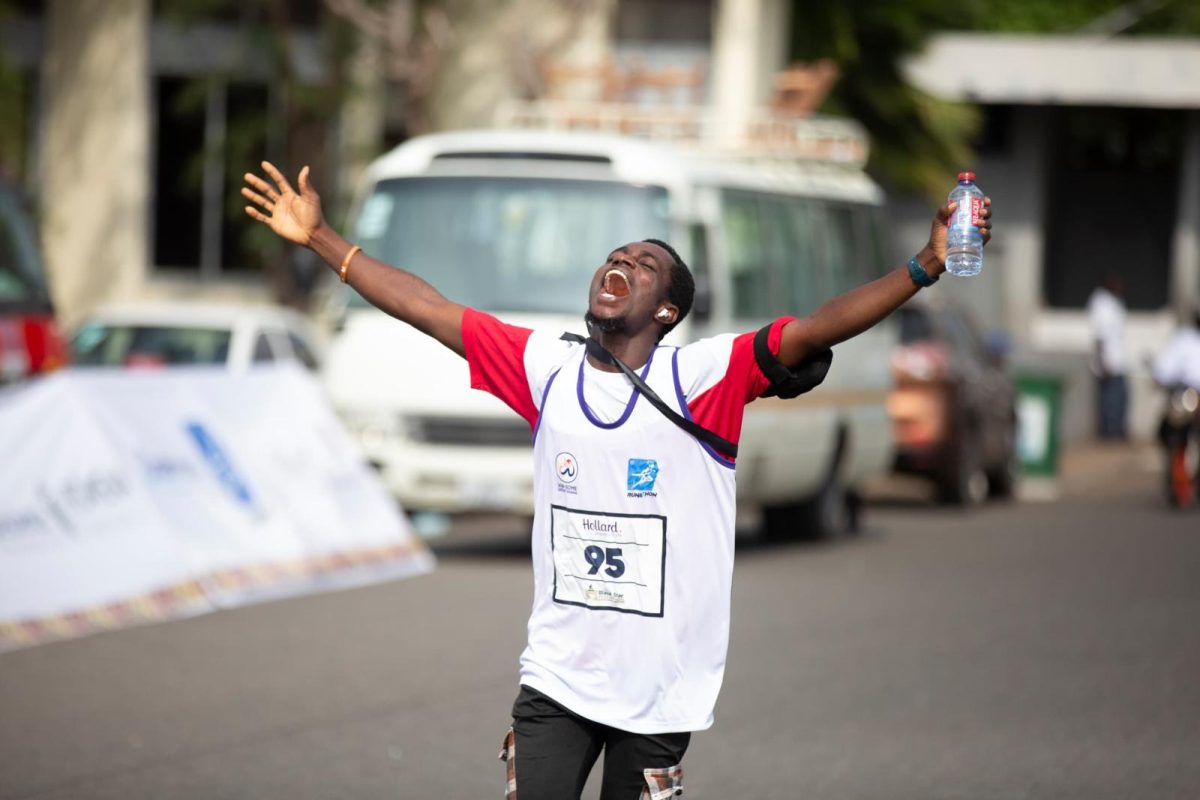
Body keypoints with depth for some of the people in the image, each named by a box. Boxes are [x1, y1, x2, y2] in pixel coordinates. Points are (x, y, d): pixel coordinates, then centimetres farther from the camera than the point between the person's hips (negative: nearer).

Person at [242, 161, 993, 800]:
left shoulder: (700, 376, -9)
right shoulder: (546, 367, 2)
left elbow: (817, 328, -20)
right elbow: (425, 308, 8)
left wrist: (926, 266, -32)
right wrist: (320, 238, 10)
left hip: (662, 688, -2)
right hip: (557, 675, 3)